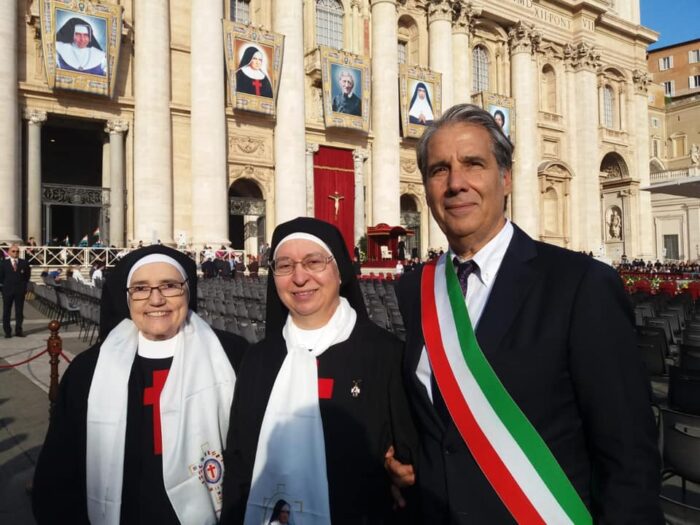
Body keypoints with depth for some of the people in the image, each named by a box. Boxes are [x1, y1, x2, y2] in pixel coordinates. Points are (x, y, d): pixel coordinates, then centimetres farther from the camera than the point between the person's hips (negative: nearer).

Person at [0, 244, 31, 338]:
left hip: (20, 290, 1)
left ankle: (18, 331, 11)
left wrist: (23, 284, 5)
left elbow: (27, 275, 11)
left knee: (19, 312, 5)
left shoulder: (24, 263, 4)